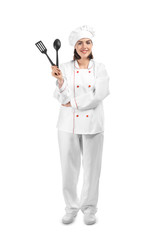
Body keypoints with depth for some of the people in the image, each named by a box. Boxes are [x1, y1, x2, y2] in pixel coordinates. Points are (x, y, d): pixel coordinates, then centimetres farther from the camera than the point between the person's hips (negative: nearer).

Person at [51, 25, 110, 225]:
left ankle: (89, 208, 21)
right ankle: (71, 207, 22)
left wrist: (73, 103, -9)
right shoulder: (65, 67, 5)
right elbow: (62, 98, -2)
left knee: (92, 166, 5)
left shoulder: (99, 68, 4)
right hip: (68, 124, 1)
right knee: (69, 166, 4)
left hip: (92, 124, 0)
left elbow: (99, 96, -9)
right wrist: (60, 81, -19)